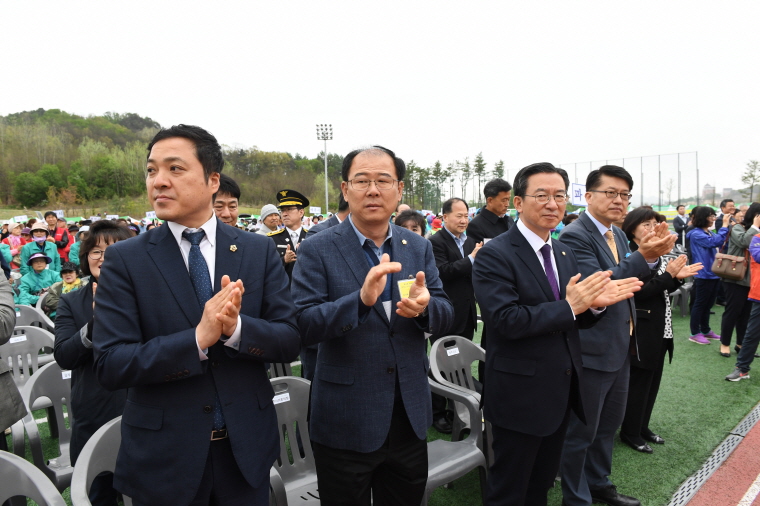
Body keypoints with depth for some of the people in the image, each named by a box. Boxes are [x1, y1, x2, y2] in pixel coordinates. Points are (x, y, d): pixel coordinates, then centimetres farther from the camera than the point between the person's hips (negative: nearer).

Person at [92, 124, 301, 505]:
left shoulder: (259, 251, -3)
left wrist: (236, 327, -24)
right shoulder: (124, 259, -7)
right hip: (163, 457, -1)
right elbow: (109, 365, -13)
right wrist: (198, 338, -26)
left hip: (247, 448, 2)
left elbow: (290, 341, -5)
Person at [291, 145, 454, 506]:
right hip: (345, 422, -4)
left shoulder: (419, 247, 3)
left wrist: (423, 306, -21)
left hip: (410, 417, 4)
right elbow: (302, 327, -17)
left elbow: (445, 317, 2)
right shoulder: (317, 250, -10)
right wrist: (362, 298, -33)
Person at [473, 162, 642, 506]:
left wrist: (595, 303, -10)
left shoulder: (564, 253, 9)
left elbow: (572, 320, 11)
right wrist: (569, 306, -26)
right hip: (520, 395, -7)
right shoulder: (495, 255, -17)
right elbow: (505, 320, -26)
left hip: (561, 392, 8)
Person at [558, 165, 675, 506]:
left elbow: (634, 280, 11)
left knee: (608, 424, 23)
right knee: (581, 431, 7)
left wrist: (652, 254, -8)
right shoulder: (575, 235, -17)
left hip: (620, 347, 9)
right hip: (592, 350, -9)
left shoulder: (617, 234, 10)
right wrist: (644, 256, -31)